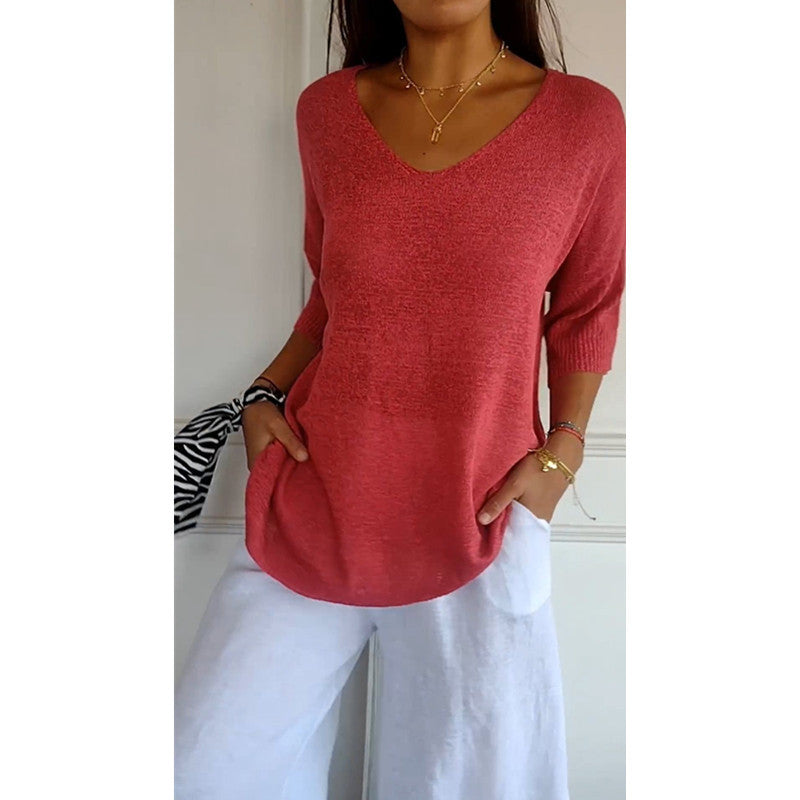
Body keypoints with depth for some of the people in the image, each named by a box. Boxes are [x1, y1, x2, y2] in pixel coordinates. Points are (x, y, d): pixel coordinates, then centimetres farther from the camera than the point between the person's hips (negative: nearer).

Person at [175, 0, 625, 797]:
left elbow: (587, 306, 7)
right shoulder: (327, 108, 3)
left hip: (478, 517, -1)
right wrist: (267, 393, 2)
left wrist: (563, 448, -3)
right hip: (313, 502, 2)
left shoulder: (585, 118, -3)